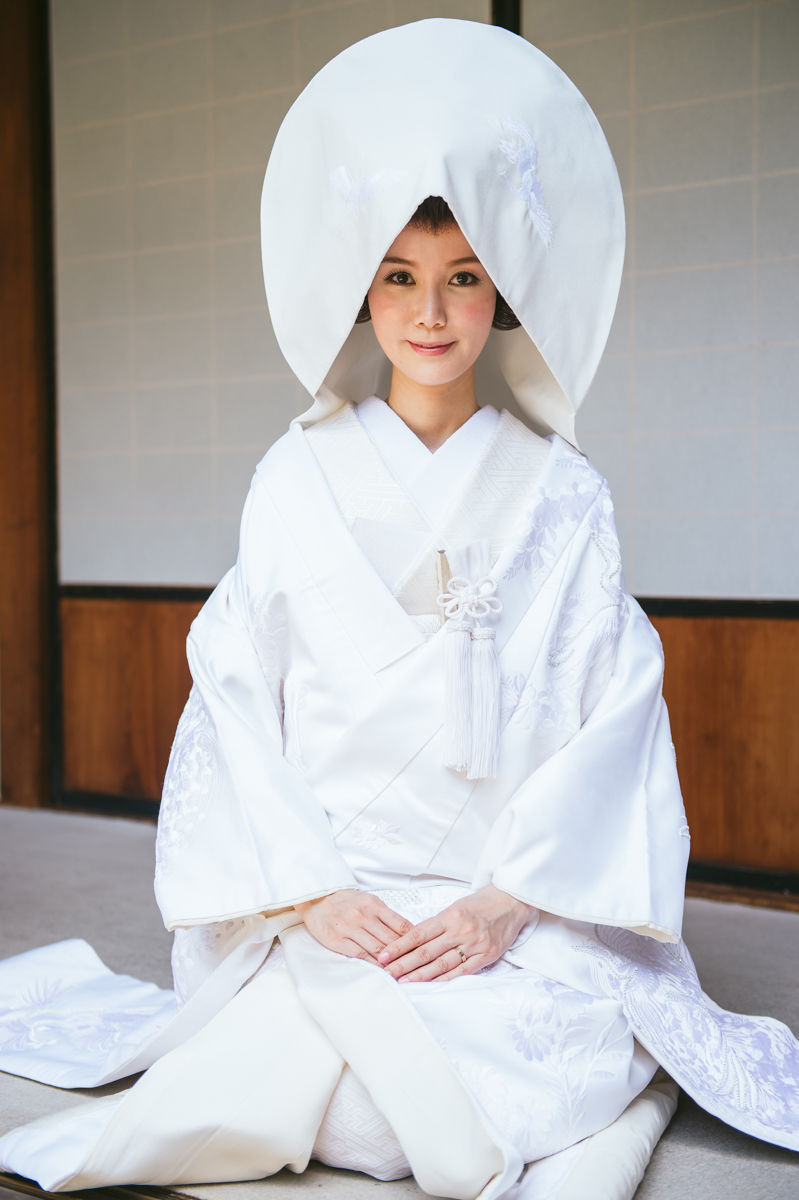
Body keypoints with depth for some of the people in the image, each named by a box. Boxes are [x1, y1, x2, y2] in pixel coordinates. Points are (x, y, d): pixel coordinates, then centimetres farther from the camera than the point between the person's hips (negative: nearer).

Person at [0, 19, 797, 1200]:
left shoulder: (563, 496, 3)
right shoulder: (298, 480, 3)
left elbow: (612, 716, -1)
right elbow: (238, 695, 0)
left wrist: (506, 902, -12)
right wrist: (311, 889, -11)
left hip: (525, 900, 0)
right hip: (327, 892, 0)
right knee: (287, 1076, -25)